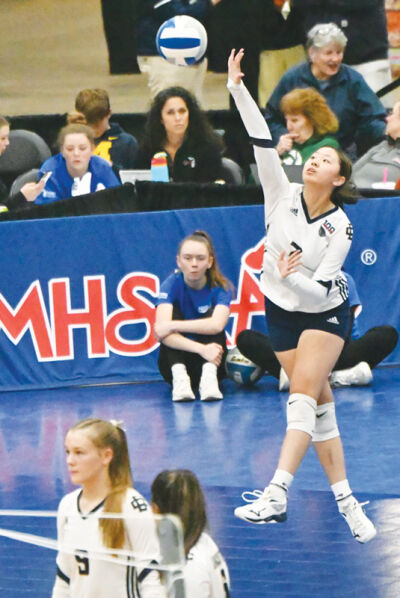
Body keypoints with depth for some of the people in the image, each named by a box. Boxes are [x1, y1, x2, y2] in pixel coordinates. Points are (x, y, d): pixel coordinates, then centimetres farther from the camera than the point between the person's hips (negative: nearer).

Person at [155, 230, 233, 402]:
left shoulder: (220, 287, -8)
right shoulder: (172, 285, -10)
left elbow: (217, 324, -30)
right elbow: (161, 333, -28)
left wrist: (172, 326, -32)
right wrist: (201, 349, -41)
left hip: (209, 362, 1)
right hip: (176, 361, -1)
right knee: (174, 310, -21)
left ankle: (209, 377, -41)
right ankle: (179, 377, -41)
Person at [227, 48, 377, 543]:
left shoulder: (340, 227, -17)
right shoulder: (282, 195, -9)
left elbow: (320, 292, -20)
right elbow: (263, 144, -19)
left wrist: (291, 278, -39)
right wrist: (238, 91, -28)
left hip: (325, 312, -4)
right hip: (281, 313, 4)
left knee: (303, 395, -20)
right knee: (319, 403, 4)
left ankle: (276, 496, -34)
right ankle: (345, 499, 8)